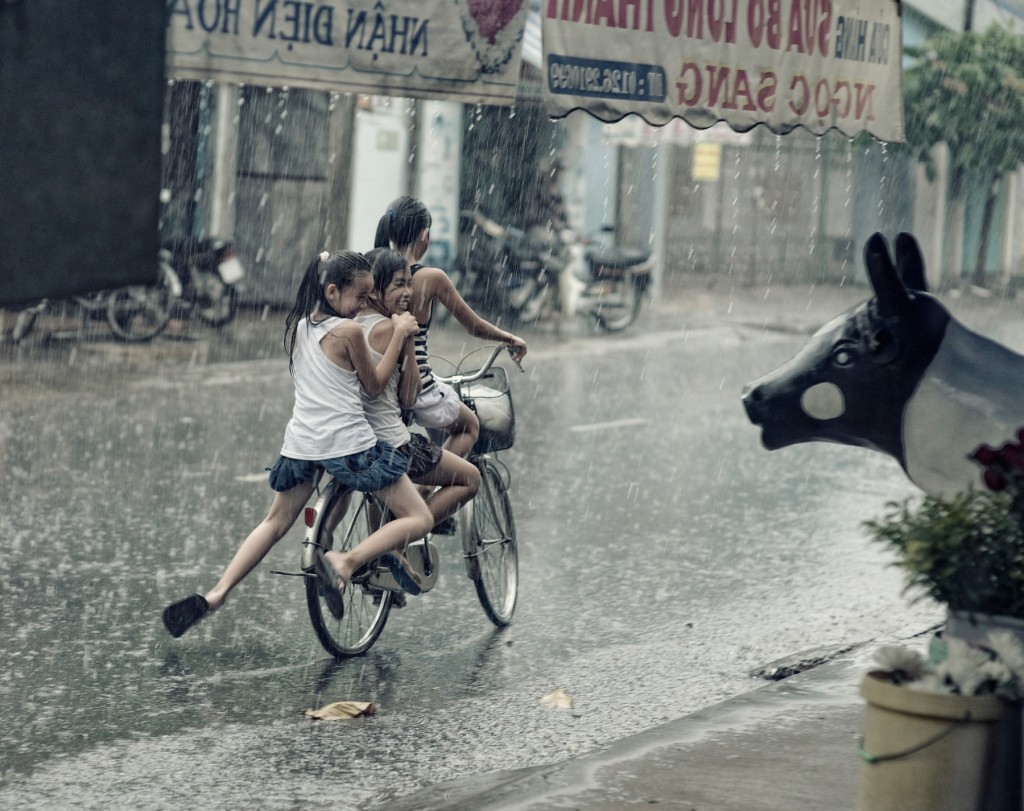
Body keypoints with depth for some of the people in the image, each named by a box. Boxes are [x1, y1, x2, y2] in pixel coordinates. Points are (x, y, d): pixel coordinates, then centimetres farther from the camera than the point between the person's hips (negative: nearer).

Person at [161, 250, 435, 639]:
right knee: (418, 519, -1)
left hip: (301, 443, 6)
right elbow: (375, 384, 4)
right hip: (350, 445, -6)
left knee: (275, 523, 23)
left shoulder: (296, 327, 11)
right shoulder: (348, 331, -8)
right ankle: (346, 560, -21)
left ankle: (215, 595, 8)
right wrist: (399, 335, 6)